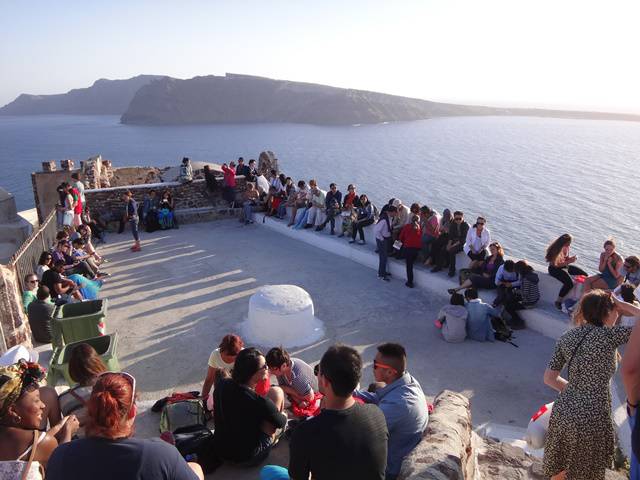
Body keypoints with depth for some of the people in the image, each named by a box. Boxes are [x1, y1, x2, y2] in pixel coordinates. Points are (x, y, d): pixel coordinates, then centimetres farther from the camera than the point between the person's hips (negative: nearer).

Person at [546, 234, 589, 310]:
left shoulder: (566, 247, -1)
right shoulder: (556, 250, -25)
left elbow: (565, 258, 13)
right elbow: (555, 264, -25)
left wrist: (571, 258, -8)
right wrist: (568, 262, -27)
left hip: (565, 266, 9)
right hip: (555, 269, -9)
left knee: (585, 275, 8)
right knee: (569, 283, -31)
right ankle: (558, 302, -15)